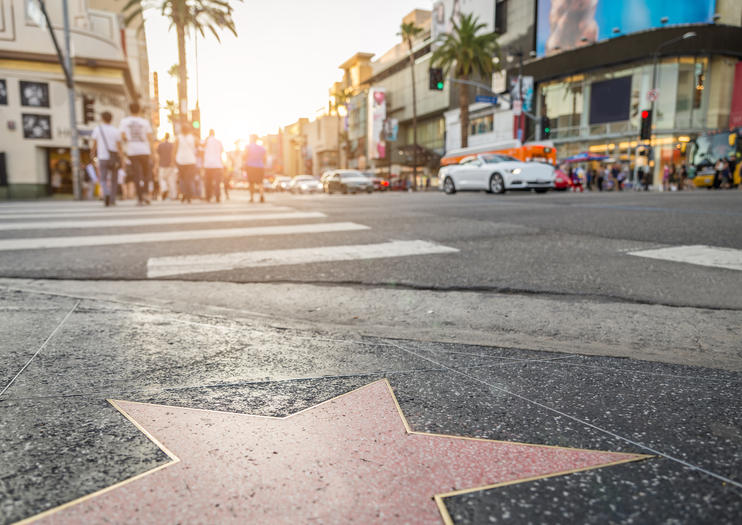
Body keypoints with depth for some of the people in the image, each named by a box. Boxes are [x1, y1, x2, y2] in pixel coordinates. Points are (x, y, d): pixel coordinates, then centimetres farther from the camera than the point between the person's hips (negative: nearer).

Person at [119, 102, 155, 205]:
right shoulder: (145, 121, 4)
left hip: (132, 151, 0)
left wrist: (127, 141, 19)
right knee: (147, 173, 13)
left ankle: (140, 198, -3)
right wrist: (153, 151, 4)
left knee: (137, 175, 2)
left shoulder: (124, 121, 4)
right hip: (144, 150, 0)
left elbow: (122, 136, -3)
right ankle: (145, 193, -5)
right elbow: (150, 138, -1)